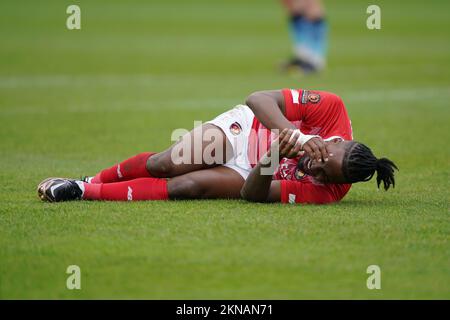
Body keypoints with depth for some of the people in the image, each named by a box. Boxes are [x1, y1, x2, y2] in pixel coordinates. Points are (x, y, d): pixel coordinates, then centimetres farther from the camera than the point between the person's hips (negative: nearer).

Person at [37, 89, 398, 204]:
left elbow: (252, 193, -28)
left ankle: (84, 191, -8)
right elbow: (258, 98, -24)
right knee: (167, 164, -17)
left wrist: (271, 161, -49)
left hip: (248, 172, -1)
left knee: (185, 186, -23)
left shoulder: (324, 192, -29)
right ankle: (92, 179, 11)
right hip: (243, 126, 1)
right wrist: (294, 133, -40)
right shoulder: (331, 109, -28)